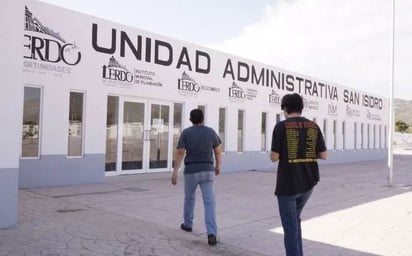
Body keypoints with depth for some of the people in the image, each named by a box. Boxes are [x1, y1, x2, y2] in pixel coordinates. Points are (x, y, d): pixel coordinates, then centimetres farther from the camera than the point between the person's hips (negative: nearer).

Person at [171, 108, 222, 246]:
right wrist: (218, 166, 26)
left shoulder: (186, 132, -2)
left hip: (191, 171, 0)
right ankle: (212, 234, -16)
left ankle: (187, 224, 39)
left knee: (189, 197, 24)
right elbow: (218, 151, 11)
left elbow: (180, 153, -10)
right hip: (207, 170, 0)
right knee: (209, 202, -4)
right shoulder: (210, 131, 3)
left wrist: (174, 172, -10)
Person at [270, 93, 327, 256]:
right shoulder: (314, 126, 2)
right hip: (308, 183, 5)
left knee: (290, 226, 5)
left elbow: (274, 157, -12)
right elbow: (323, 155, 4)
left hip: (287, 184, -5)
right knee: (294, 219, 24)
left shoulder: (281, 126, -11)